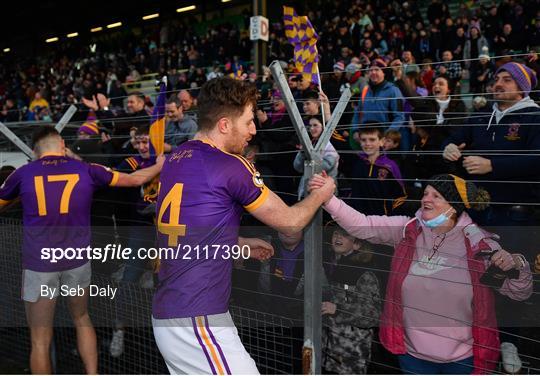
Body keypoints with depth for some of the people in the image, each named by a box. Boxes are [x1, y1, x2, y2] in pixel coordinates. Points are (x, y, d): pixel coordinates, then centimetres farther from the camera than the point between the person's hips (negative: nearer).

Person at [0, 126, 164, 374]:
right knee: (81, 319, 25)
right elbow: (136, 179, 12)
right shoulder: (86, 170, 3)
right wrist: (159, 166, 30)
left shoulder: (23, 173, 0)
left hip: (39, 263, -2)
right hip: (77, 260, 2)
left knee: (40, 340, 7)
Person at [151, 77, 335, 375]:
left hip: (165, 315, 9)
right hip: (197, 322, -9)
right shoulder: (231, 166, -15)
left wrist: (241, 244, 23)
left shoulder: (175, 158, 9)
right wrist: (321, 194, 15)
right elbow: (290, 223, -3)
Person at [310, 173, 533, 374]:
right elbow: (360, 225, -11)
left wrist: (518, 265, -25)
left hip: (464, 358, -1)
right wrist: (327, 197, -20)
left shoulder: (479, 243, -10)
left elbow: (520, 293, -5)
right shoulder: (407, 229, -4)